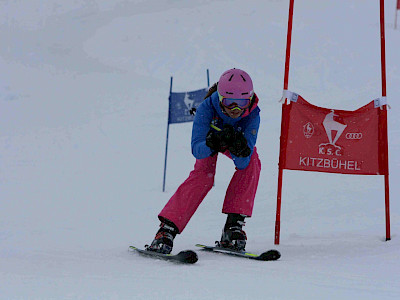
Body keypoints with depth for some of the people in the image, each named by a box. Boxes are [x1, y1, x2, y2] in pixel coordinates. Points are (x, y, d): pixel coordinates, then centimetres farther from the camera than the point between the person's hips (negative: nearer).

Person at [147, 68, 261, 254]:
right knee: (204, 175, -28)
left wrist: (241, 149, -61)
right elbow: (196, 150, -43)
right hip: (208, 140, -1)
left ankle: (233, 224, -25)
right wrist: (213, 142, -62)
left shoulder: (252, 114, -36)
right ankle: (168, 229, -30)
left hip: (236, 139, 1)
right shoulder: (206, 109, -38)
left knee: (252, 164, -30)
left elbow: (243, 163, -39)